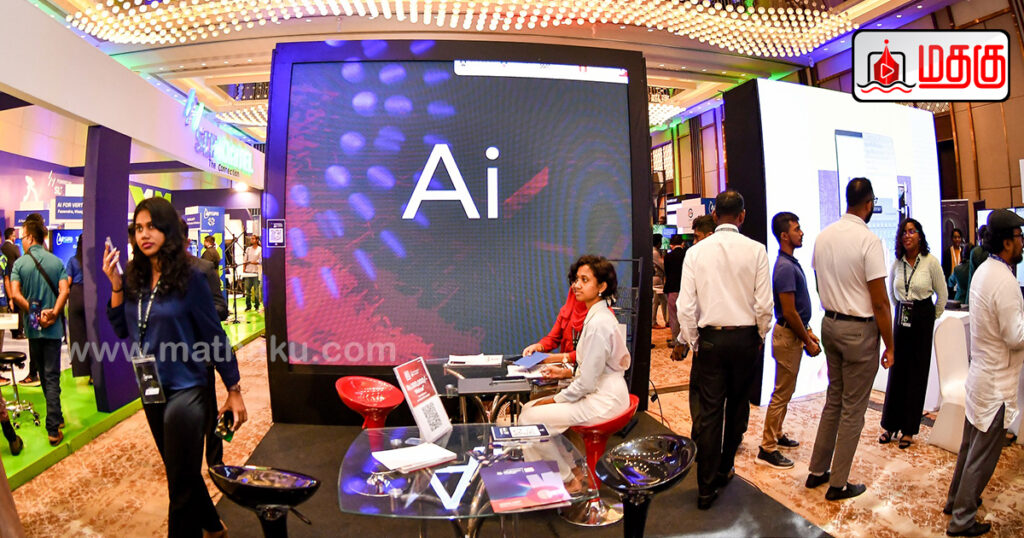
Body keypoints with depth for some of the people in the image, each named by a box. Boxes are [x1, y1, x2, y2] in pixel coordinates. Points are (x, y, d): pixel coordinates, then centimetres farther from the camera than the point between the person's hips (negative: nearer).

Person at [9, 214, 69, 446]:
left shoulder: (20, 263, -5)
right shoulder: (57, 262, -2)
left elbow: (15, 295, -14)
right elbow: (64, 291, -13)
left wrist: (35, 314, -8)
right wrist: (53, 314, -12)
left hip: (33, 328, 0)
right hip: (53, 328, 0)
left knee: (45, 375, 16)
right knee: (52, 376, 1)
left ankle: (56, 418, 31)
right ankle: (54, 429, -3)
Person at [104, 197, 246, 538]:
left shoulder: (189, 279, -14)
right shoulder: (134, 279, 0)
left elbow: (214, 337, -12)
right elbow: (123, 331, 5)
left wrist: (234, 391, -10)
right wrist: (116, 286, -7)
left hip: (184, 391, -6)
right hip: (151, 392, 6)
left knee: (181, 483, 5)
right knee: (181, 473, 22)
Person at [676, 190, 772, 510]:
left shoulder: (696, 252, -4)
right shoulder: (755, 250, -7)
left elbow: (686, 306, -6)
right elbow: (764, 304, -7)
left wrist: (692, 342, 6)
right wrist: (761, 337, 9)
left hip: (710, 339, 0)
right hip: (745, 338, 0)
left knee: (709, 412, 3)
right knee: (737, 407, 17)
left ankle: (707, 488, 7)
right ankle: (724, 470, 32)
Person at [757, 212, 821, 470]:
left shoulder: (791, 263, 11)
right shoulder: (785, 267, -20)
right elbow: (789, 312, -22)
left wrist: (808, 331, 14)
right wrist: (808, 341, -14)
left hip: (793, 333, 10)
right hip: (788, 335, -10)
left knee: (784, 391, 19)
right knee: (781, 394, -4)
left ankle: (776, 434, 32)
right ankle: (767, 449, 3)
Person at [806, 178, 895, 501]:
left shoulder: (823, 236, 3)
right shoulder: (869, 240, -17)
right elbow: (880, 302, -16)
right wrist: (889, 346, -7)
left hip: (830, 323, 7)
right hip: (860, 329, -7)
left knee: (834, 400, 19)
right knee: (853, 409, 6)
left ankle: (817, 471, 27)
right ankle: (838, 484, 17)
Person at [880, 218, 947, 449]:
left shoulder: (931, 262, -8)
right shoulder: (896, 263, 2)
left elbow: (942, 294, 2)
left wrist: (932, 317, 9)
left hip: (923, 319, -3)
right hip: (901, 317, 3)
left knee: (917, 372, 3)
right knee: (896, 371, 5)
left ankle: (909, 429, 12)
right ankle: (890, 425, 14)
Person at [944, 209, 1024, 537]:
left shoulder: (984, 270, 6)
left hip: (979, 372, 9)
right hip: (997, 383, -9)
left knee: (970, 446, 22)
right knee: (983, 455, 3)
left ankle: (956, 500, 36)